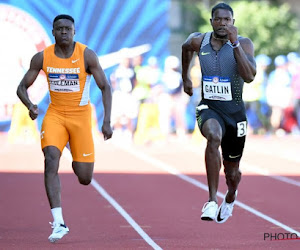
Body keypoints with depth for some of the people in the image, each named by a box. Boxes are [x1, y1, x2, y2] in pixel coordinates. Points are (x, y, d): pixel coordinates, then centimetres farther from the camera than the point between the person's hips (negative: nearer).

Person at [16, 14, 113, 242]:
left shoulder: (87, 55, -12)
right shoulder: (42, 58, -7)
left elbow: (105, 87, -8)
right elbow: (22, 87, 2)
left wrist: (107, 121, -18)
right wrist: (30, 106, -20)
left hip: (80, 115, -1)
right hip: (55, 114, 1)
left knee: (84, 178, 0)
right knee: (51, 160, -25)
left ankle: (77, 163, 43)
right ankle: (59, 223, -25)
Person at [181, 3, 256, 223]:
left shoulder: (244, 44, -10)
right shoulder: (198, 41, -3)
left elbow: (249, 76, -26)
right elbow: (186, 48, 23)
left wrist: (235, 44, -29)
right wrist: (185, 78, 28)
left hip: (235, 111, 0)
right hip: (209, 108, 0)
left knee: (232, 172, 13)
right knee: (214, 137, -37)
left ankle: (230, 197, 52)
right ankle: (212, 201, -37)